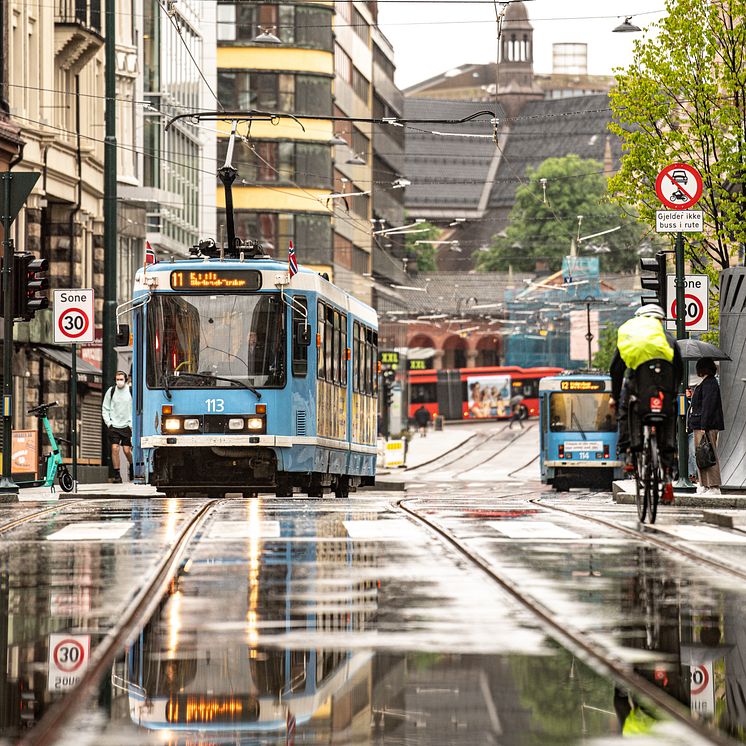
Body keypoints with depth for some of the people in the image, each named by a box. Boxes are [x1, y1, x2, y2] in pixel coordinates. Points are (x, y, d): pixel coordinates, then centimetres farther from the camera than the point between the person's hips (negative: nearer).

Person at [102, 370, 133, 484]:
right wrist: (108, 423, -1)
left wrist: (132, 424, -3)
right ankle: (117, 475, -4)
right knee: (115, 449, -10)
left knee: (127, 450, -1)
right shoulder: (111, 391, 2)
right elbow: (105, 409, 9)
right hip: (114, 426, 1)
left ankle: (132, 467, 30)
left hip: (127, 426, -1)